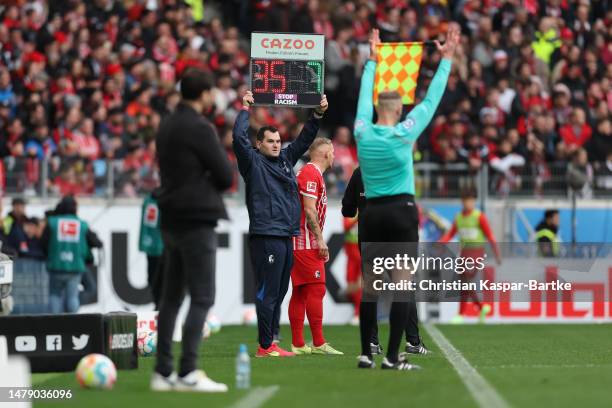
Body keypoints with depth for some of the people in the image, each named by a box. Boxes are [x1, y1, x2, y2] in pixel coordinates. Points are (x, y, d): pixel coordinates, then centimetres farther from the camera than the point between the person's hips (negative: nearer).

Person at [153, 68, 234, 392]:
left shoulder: (167, 126, 12)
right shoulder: (199, 128, -14)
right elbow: (225, 175, -12)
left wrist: (204, 182, 8)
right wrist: (211, 184, 8)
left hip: (171, 220, 9)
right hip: (197, 219, -9)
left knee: (171, 297, 11)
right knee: (202, 298, -7)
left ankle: (163, 372, 12)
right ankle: (188, 373, -13)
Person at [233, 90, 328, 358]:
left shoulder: (286, 159, 19)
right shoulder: (253, 162, 0)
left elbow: (304, 139, 25)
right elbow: (239, 138, -13)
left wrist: (318, 114, 15)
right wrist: (245, 109, -5)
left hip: (286, 237, 8)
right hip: (265, 237, -8)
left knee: (278, 293, 10)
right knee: (267, 293, -7)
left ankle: (271, 343, 14)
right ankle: (264, 347, -6)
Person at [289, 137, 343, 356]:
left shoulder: (310, 172, 21)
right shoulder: (311, 173, -11)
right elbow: (309, 210, -17)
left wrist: (319, 240, 22)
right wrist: (320, 239, -17)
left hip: (301, 242, 10)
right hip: (307, 242, -10)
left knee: (300, 292, 8)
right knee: (316, 289, -11)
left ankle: (298, 344, 8)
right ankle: (319, 344, -12)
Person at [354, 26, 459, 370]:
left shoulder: (363, 133, 1)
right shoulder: (403, 133, -7)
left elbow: (365, 97, 18)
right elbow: (432, 100, -1)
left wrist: (372, 61, 31)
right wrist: (447, 59, 6)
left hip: (372, 213, 4)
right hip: (402, 212, -4)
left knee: (370, 286, 6)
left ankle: (366, 354, 4)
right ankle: (392, 357, -10)